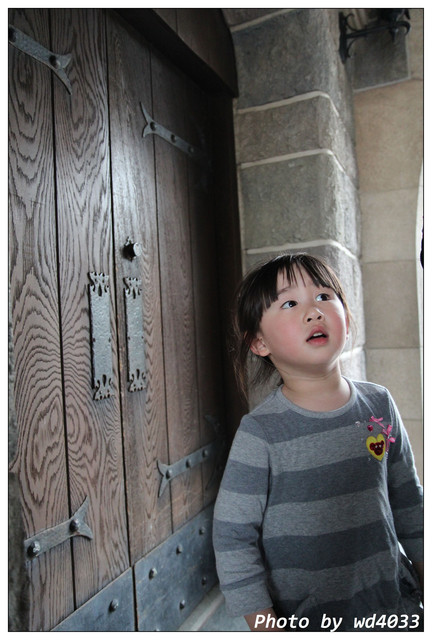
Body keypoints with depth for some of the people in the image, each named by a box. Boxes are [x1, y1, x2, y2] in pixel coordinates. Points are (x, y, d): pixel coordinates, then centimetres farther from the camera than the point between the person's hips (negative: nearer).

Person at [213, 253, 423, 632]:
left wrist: (421, 573, 10)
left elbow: (408, 503, 6)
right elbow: (233, 538, -15)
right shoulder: (260, 433, -21)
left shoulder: (379, 405, -6)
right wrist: (267, 627, -13)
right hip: (306, 618, -3)